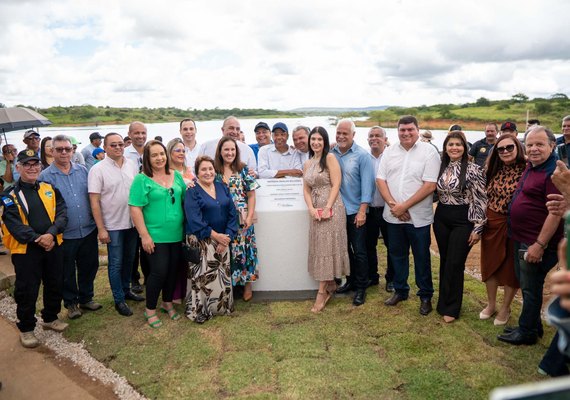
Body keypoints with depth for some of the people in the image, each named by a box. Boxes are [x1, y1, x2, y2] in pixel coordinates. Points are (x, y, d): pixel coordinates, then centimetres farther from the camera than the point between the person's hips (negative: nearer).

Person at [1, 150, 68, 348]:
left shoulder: (50, 189, 5)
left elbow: (62, 214, -4)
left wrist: (51, 234, -20)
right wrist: (37, 239, -22)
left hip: (53, 246, 4)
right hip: (26, 250, -4)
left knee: (55, 285, 15)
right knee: (26, 291, 5)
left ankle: (51, 318, 36)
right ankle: (26, 328, 22)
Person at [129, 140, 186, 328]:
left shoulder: (176, 176, 8)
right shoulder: (142, 179, -8)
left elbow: (185, 199, 16)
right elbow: (135, 209, -12)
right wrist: (145, 236, -15)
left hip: (176, 235, 5)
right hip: (155, 237, -5)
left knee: (173, 271, 14)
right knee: (159, 272, -2)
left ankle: (168, 303, 36)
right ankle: (150, 310, 19)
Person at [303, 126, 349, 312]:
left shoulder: (330, 158, -5)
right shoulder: (307, 164, 14)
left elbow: (336, 185, -12)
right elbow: (306, 190, 9)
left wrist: (327, 208, -18)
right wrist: (311, 209, -8)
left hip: (331, 208, -6)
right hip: (316, 210, 7)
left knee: (328, 247, -3)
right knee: (319, 247, 9)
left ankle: (322, 291, 3)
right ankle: (330, 285, 23)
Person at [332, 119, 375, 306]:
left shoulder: (362, 155, -9)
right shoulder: (331, 154, 3)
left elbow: (367, 184, -12)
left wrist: (362, 211, -17)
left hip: (355, 211, -4)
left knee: (359, 251, 4)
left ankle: (361, 288, 16)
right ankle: (351, 280, 32)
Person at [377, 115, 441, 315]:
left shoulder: (429, 151, -7)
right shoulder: (389, 151, 6)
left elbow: (430, 186, -14)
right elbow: (380, 180, 2)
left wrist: (404, 206, -16)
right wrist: (393, 204, -11)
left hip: (418, 216, -4)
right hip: (393, 215, 4)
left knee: (421, 257, 8)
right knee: (397, 254, 16)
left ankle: (425, 295, 25)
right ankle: (400, 290, 33)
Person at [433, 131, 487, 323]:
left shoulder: (473, 169, -11)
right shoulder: (441, 167, 6)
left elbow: (481, 200, -11)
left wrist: (478, 228, -12)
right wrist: (434, 218, 13)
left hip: (463, 221, -5)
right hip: (441, 218, 5)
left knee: (455, 263, 0)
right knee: (444, 261, 14)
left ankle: (451, 308, 15)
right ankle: (444, 301, 29)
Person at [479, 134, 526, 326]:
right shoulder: (495, 170, 3)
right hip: (492, 224, 4)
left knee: (510, 267, 10)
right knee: (490, 263, 13)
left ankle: (505, 308, 29)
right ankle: (491, 304, 32)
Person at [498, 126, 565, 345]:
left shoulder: (553, 172, -20)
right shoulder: (530, 167, 10)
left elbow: (555, 212, -24)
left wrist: (540, 245, -23)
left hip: (537, 243, -9)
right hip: (522, 240, 9)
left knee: (531, 289, 5)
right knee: (526, 286, 20)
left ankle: (527, 332, 21)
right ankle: (533, 325, 36)